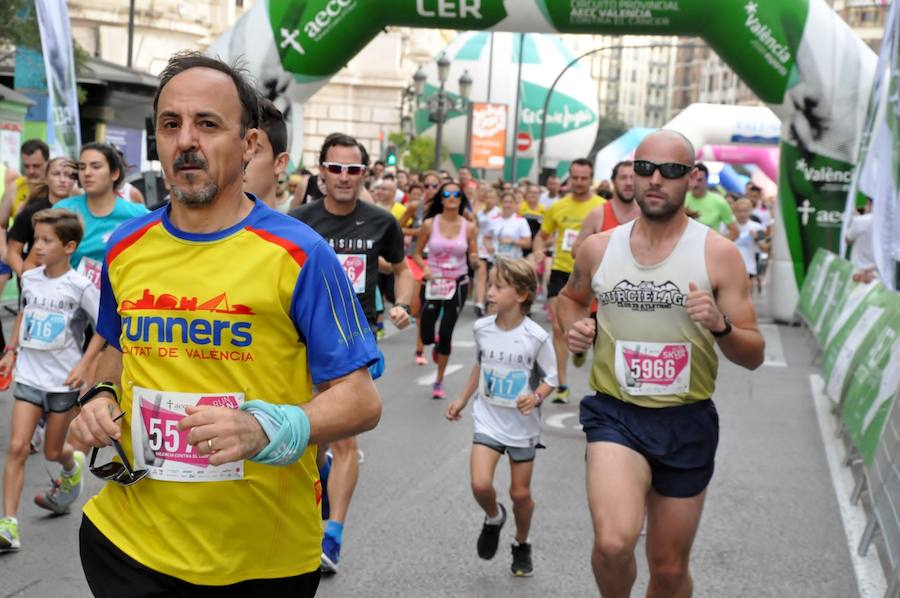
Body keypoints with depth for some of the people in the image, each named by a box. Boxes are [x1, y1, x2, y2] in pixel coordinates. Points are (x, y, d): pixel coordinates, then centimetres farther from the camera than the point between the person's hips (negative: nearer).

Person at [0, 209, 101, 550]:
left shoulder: (80, 287, -14)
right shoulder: (29, 278, 1)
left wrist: (84, 364, -17)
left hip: (64, 381, -3)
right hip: (29, 377, 3)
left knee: (52, 451, 11)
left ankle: (73, 467, 48)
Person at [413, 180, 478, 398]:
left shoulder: (468, 227, -4)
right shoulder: (429, 224, -6)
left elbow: (473, 260, 2)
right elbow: (417, 253, 3)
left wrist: (475, 260, -21)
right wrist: (424, 268, -17)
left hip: (458, 284, 0)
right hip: (433, 283, 0)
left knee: (446, 334, 0)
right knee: (426, 336, 0)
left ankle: (439, 381, 19)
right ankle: (438, 344, 40)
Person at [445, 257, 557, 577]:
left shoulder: (536, 338, -18)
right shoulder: (482, 328, -6)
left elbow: (549, 379, -7)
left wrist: (536, 397, -27)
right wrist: (462, 399, 15)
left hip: (523, 426, -2)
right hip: (488, 421, 2)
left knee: (520, 493, 10)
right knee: (480, 485, -15)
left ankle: (521, 545, 38)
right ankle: (494, 518, 20)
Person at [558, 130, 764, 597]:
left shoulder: (719, 253, -6)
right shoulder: (598, 248, 0)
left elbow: (753, 356, -4)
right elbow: (571, 297, 23)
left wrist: (720, 326, -25)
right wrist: (575, 326, 1)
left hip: (687, 422, 0)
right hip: (615, 414, 0)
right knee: (614, 543, -25)